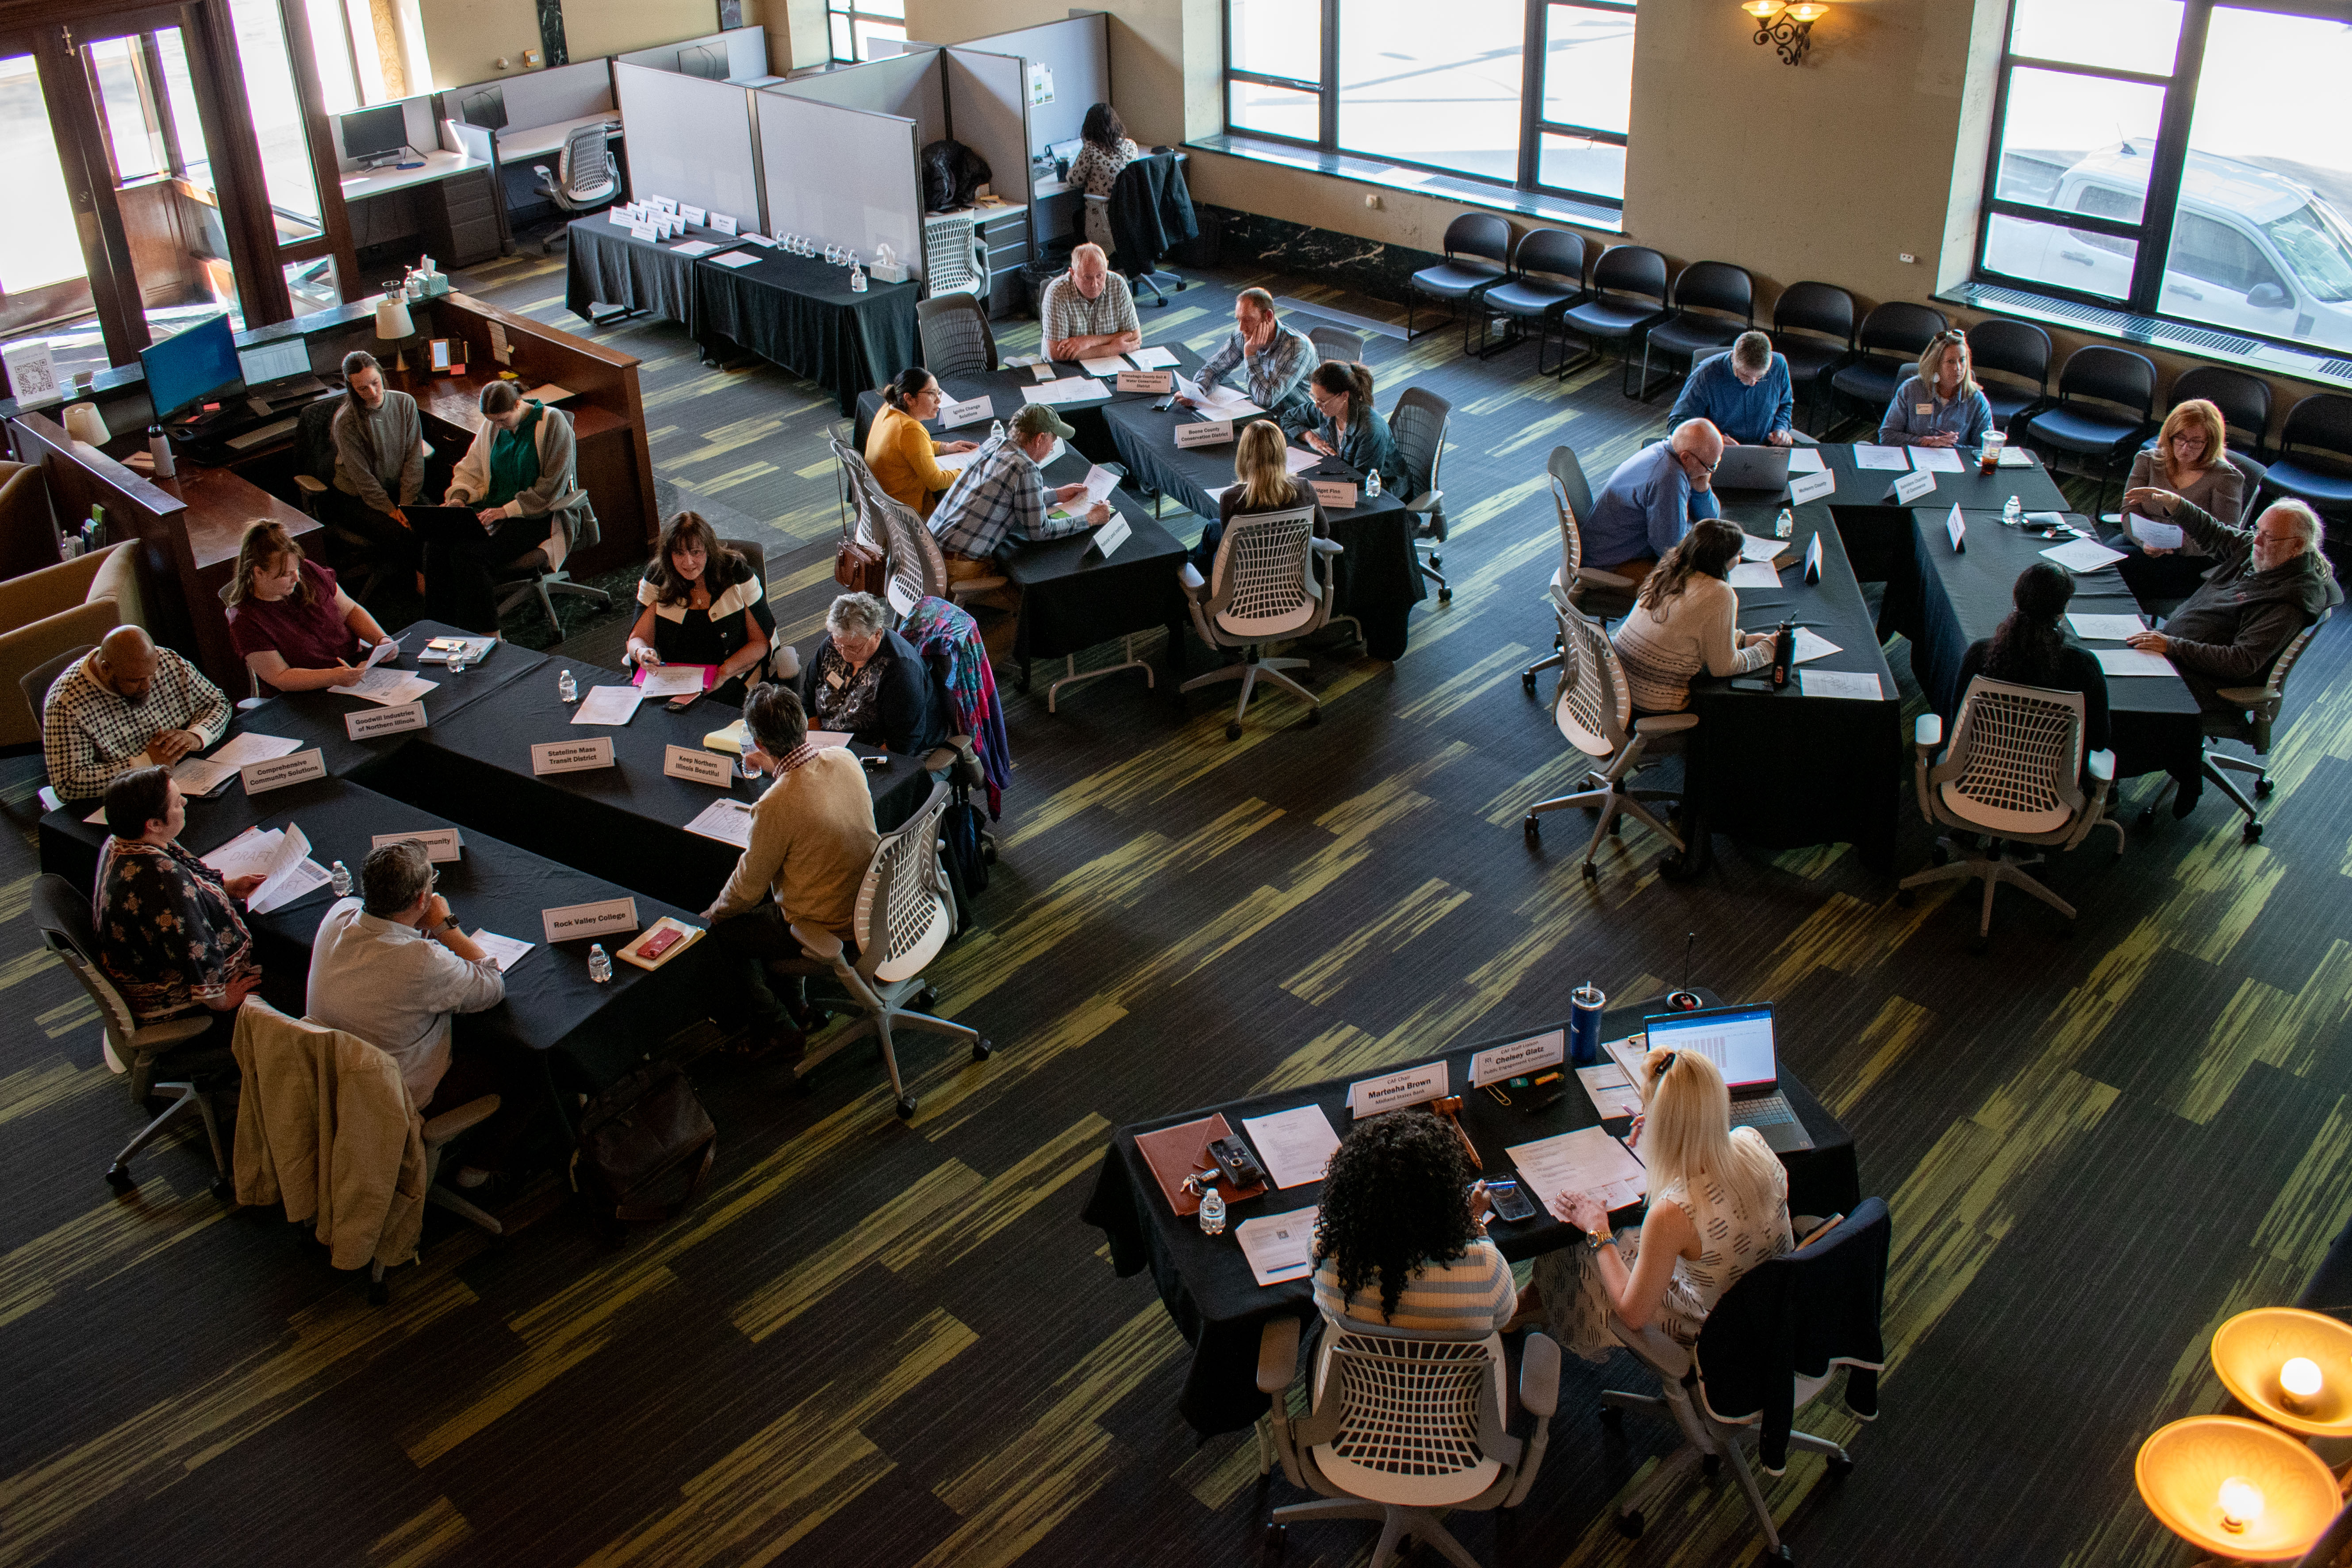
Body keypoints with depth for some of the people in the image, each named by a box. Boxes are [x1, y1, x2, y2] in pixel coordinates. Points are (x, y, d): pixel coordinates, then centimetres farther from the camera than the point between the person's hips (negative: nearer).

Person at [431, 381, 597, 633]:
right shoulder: (493, 426, 10)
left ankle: (488, 637, -20)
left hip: (539, 515, -7)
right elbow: (471, 468, 20)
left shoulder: (553, 423, -10)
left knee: (469, 553, -29)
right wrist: (459, 497, -2)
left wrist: (507, 510, -18)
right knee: (437, 542, -19)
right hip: (496, 507, 7)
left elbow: (552, 487, -13)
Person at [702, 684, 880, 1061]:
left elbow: (747, 890, -14)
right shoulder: (845, 759, -11)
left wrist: (716, 911, 5)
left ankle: (778, 1027, 22)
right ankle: (790, 999, 35)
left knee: (721, 926, 14)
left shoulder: (776, 805, -30)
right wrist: (777, 767, 23)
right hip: (867, 904, 7)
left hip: (824, 931, -7)